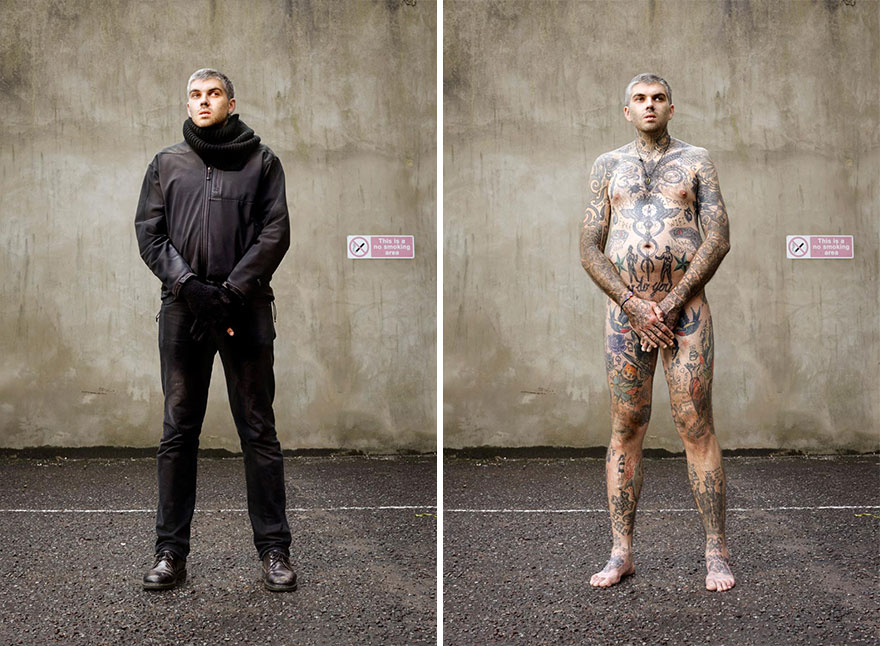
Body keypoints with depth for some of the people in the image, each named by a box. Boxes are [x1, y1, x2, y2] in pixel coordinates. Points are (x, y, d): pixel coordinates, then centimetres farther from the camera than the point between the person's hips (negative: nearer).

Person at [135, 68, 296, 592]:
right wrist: (189, 285, -9)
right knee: (178, 432, 5)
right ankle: (172, 551, 11)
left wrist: (232, 292, -11)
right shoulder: (167, 163, 13)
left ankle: (275, 548, 8)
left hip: (246, 312, -2)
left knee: (259, 431, 2)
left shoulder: (261, 160, 7)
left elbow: (276, 233, -1)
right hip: (183, 312, 2)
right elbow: (149, 231, 6)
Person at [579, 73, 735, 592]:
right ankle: (622, 553, 6)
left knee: (697, 427, -5)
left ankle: (717, 552, 1)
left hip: (686, 307, -2)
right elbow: (590, 250, 6)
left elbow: (719, 240, -1)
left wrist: (670, 305, -10)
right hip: (625, 310, 2)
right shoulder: (608, 166, 14)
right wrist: (634, 306, -8)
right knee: (626, 430, 1)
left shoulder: (695, 160, 10)